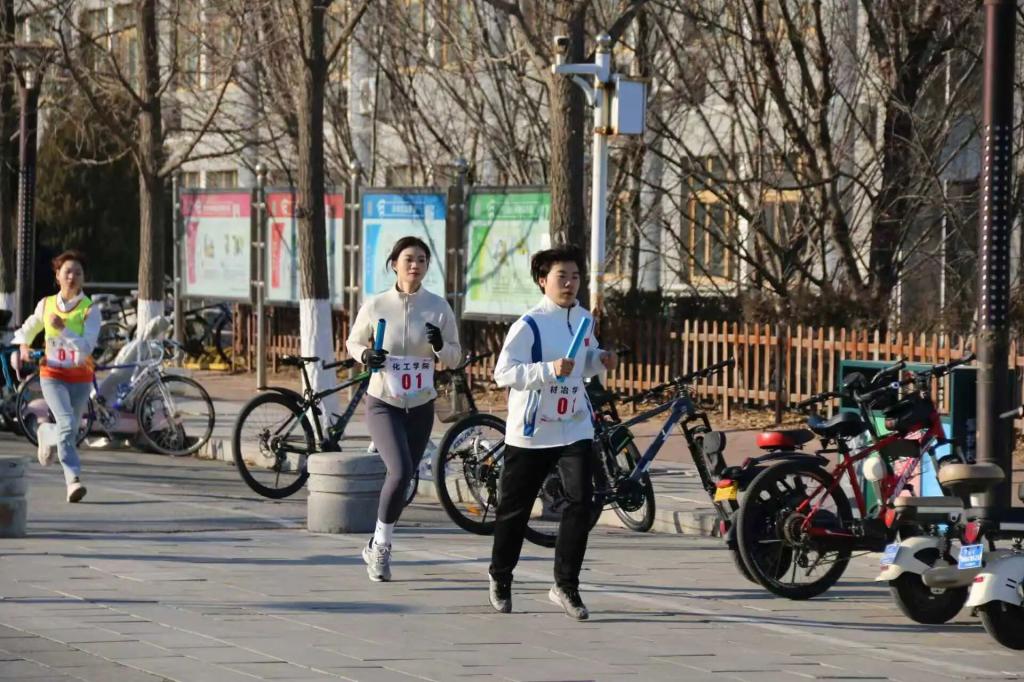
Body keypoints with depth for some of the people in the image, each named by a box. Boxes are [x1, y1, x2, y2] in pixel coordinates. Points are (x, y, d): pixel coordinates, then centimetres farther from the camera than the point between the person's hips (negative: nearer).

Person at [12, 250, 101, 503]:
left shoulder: (90, 310, -8)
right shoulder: (46, 305, 0)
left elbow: (87, 347, -20)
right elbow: (29, 328, 20)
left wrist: (64, 329, -31)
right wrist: (23, 344, 2)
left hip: (80, 378, 1)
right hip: (52, 375, -1)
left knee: (71, 429, 14)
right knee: (66, 423, -23)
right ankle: (73, 479, -26)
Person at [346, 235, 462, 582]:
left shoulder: (438, 307, -2)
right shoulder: (375, 306, -6)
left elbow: (455, 357, 5)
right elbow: (353, 342, 9)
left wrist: (440, 346, -18)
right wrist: (365, 355, -13)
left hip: (421, 407, 3)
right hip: (383, 403, -3)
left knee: (402, 477, 10)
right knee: (400, 471, -21)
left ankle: (378, 548, 30)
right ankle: (381, 544, -3)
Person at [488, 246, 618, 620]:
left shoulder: (584, 319, 6)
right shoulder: (529, 324, -14)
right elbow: (503, 372, -21)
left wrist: (601, 360, 1)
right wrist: (550, 369, -31)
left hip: (575, 428, 4)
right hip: (530, 431, -4)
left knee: (580, 499, -13)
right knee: (515, 509, 9)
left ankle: (565, 585, -6)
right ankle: (500, 576, 32)